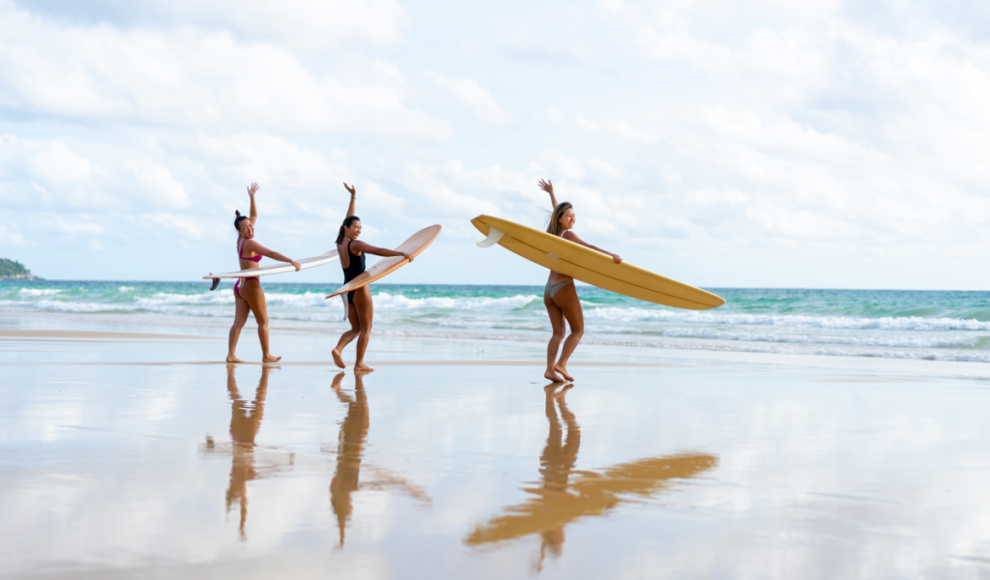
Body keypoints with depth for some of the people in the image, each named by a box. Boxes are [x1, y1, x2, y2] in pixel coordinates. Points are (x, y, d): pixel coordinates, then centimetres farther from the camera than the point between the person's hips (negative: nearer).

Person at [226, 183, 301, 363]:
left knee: (239, 322, 2)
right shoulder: (250, 243, -15)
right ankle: (266, 355, 5)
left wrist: (252, 197, 21)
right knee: (263, 321, 2)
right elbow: (270, 253, -26)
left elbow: (254, 216, 21)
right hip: (250, 285, -8)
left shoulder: (241, 240, 10)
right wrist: (292, 261, -31)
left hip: (240, 285, 8)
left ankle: (231, 354, -5)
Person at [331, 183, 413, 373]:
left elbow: (349, 219, 22)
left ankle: (338, 349, -12)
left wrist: (353, 197, 29)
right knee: (366, 329, 1)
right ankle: (359, 364, -3)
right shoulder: (355, 245, -13)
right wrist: (402, 254, -33)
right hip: (360, 289, -8)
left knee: (355, 329, 13)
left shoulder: (340, 243, 9)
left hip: (348, 289, 8)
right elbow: (378, 251, -26)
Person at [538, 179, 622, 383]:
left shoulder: (554, 233, 10)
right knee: (578, 330, 4)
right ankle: (561, 364, -10)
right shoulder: (568, 234, -11)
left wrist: (551, 192, 46)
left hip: (549, 289, 7)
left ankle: (550, 369, -7)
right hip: (564, 289, -7)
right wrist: (611, 255, -40)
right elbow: (588, 247, -28)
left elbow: (557, 210, 29)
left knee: (558, 333, 6)